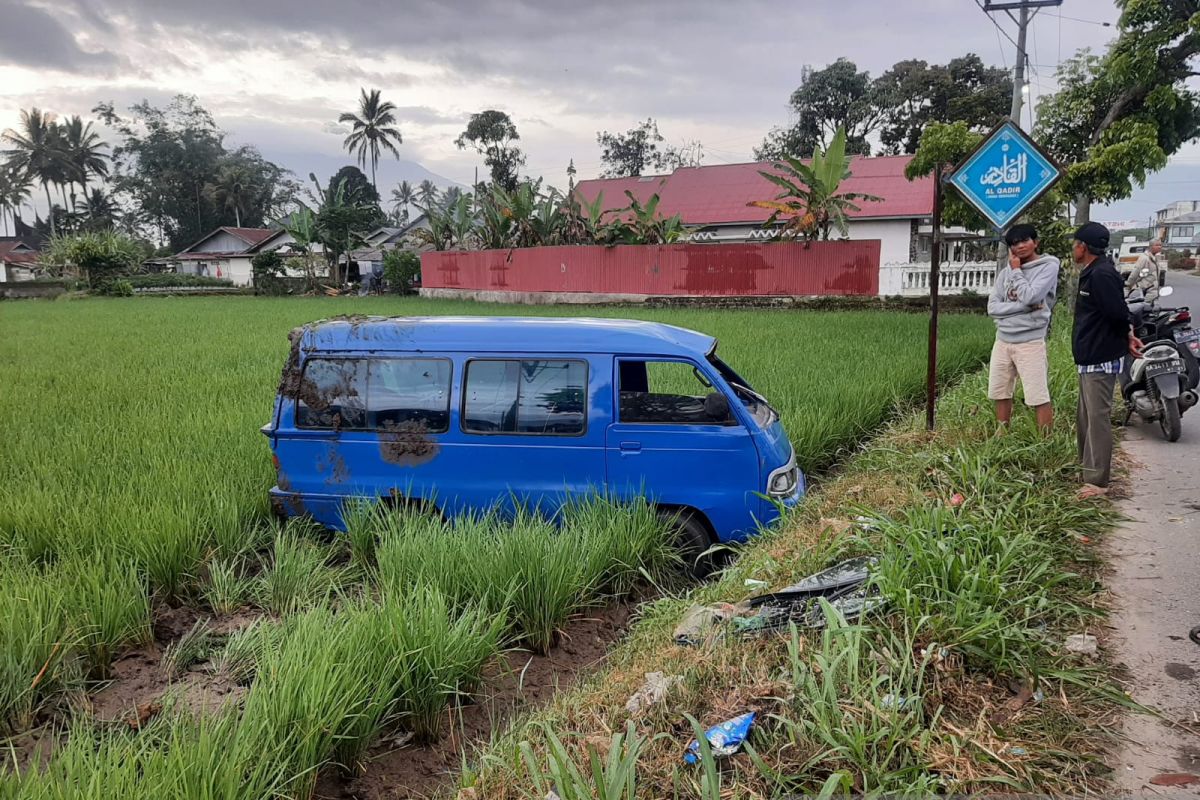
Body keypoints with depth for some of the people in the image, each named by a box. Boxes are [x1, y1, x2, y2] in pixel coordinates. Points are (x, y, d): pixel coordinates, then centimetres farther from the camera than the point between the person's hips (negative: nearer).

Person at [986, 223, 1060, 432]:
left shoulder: (1048, 267, -4)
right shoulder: (1006, 272, 11)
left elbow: (1029, 297, -18)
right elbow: (993, 307, 2)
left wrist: (1017, 270, -5)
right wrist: (1023, 306, -12)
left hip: (1030, 342, -6)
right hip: (1003, 341, 6)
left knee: (1039, 398, -5)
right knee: (1000, 394, 13)